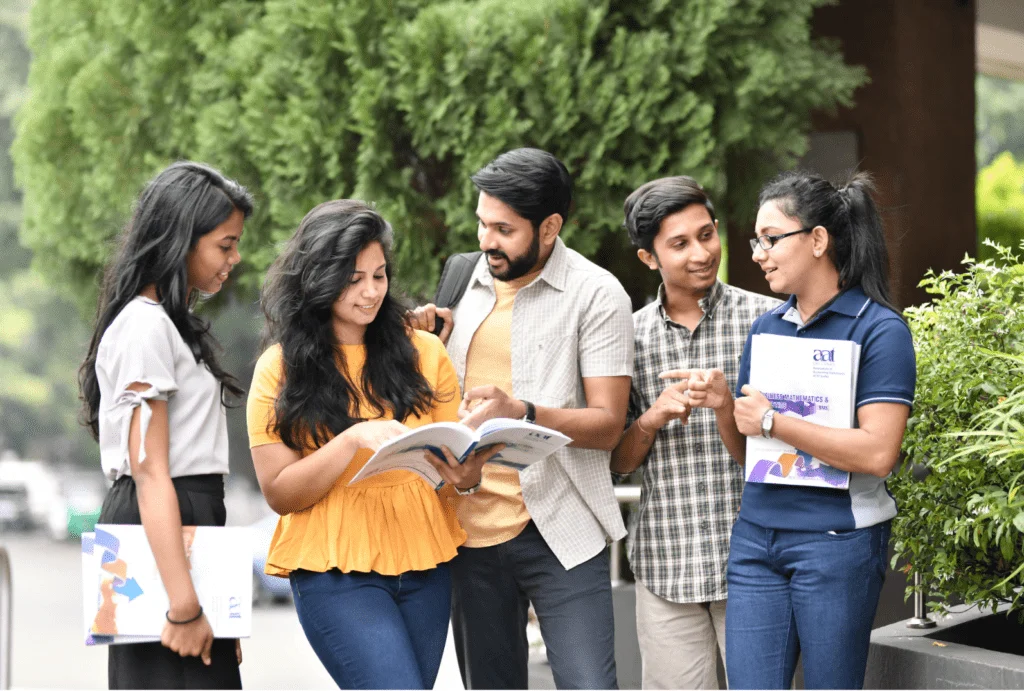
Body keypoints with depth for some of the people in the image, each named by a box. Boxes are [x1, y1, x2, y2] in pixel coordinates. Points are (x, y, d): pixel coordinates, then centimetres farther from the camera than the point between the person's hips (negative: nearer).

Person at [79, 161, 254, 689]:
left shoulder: (169, 321, 19)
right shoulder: (145, 327, -11)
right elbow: (150, 472, -18)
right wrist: (184, 605, -22)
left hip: (187, 525, 10)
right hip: (160, 531, -10)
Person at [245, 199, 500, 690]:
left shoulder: (423, 352, 6)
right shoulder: (282, 368, -1)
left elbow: (457, 461, 10)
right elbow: (279, 493, -5)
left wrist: (465, 474, -15)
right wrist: (354, 439, -20)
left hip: (423, 564, 4)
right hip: (335, 572, -4)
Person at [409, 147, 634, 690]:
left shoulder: (595, 294, -6)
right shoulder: (465, 279, 10)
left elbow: (608, 423, -12)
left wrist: (522, 412, -28)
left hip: (558, 531, -5)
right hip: (470, 525, 5)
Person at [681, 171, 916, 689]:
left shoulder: (879, 330, -8)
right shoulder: (766, 327, 11)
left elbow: (878, 453, -18)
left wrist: (772, 423, -14)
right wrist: (723, 405, -3)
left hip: (836, 542, -6)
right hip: (756, 537, 6)